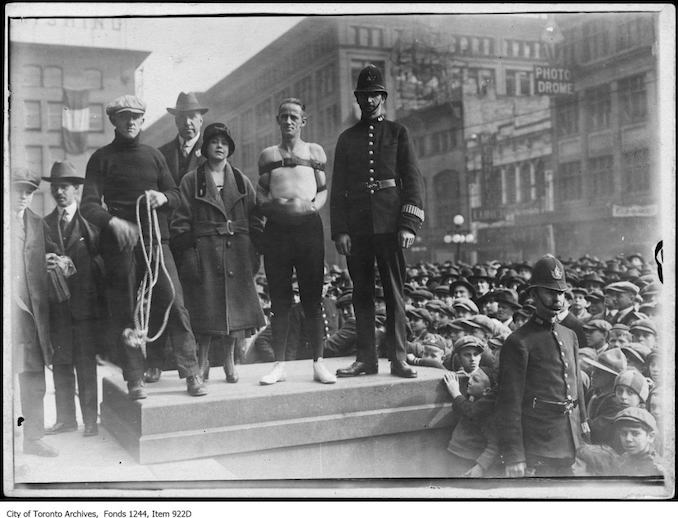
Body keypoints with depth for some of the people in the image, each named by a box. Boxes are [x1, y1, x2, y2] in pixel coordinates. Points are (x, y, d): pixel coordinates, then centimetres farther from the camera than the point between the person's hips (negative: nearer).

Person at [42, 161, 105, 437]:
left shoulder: (91, 222, 1)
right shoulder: (45, 224, 13)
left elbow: (103, 258, -2)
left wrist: (71, 266, -12)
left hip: (85, 301, -3)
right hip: (56, 302, 4)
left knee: (86, 363, -1)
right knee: (60, 363, 7)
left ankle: (90, 420, 7)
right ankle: (65, 418, 17)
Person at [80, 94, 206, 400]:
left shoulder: (153, 156, 17)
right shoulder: (102, 158, 8)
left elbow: (176, 196, 16)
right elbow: (88, 205, -2)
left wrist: (162, 197, -7)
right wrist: (113, 221, -21)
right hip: (119, 241, -1)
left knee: (174, 302, -9)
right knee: (125, 313, 0)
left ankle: (191, 374, -4)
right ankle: (135, 380, 8)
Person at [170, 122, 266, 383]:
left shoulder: (241, 181, 12)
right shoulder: (191, 181, 3)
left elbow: (255, 220, 10)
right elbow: (180, 223, -1)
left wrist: (254, 254, 1)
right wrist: (187, 255, -10)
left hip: (237, 254, 3)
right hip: (205, 252, -2)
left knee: (235, 305, 4)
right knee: (206, 309, -1)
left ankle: (229, 361, 16)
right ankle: (203, 361, 14)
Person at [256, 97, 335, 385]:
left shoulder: (315, 152, 12)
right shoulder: (267, 155, 15)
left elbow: (324, 190, 10)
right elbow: (260, 197, 13)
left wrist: (312, 206, -10)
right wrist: (270, 205, -9)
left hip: (308, 226, -1)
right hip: (276, 229, 1)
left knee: (312, 298, -1)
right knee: (279, 299, 3)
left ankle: (318, 363, 6)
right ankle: (279, 364, 10)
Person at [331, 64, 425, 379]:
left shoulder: (398, 132, 9)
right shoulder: (347, 138, 14)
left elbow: (412, 179, 3)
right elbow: (338, 187, 10)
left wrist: (409, 225, -8)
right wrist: (339, 231, 0)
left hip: (390, 223, -2)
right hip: (356, 225, 2)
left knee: (394, 291, -2)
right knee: (362, 292, 4)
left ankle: (399, 358, 2)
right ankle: (366, 358, 10)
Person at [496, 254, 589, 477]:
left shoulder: (570, 336, 12)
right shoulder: (518, 342, -11)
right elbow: (510, 404, -13)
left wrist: (583, 425, 14)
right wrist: (514, 457, -16)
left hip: (571, 445, 7)